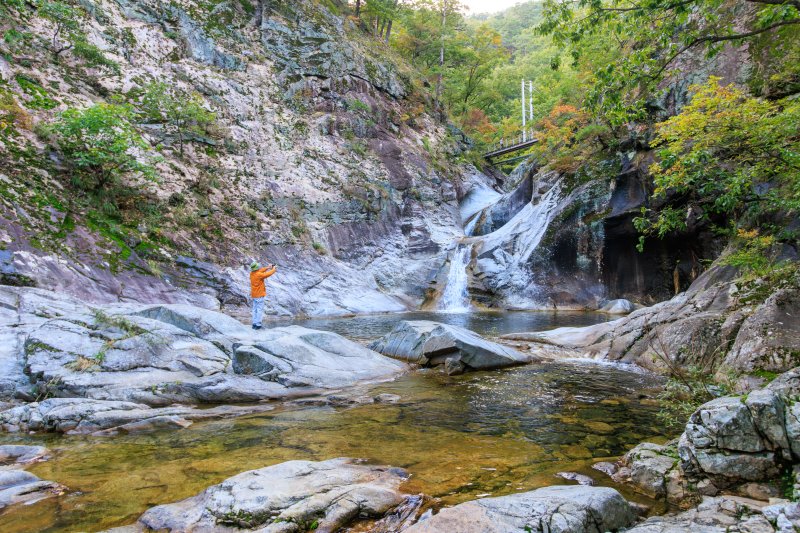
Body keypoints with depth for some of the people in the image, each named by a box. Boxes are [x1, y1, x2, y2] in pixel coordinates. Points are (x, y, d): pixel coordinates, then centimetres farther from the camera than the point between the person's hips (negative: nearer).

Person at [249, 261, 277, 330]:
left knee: (255, 309, 13)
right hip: (259, 295, -8)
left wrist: (267, 268, 15)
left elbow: (259, 271, 17)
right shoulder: (259, 275, -21)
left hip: (254, 295, 8)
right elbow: (268, 274, -14)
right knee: (260, 310, -2)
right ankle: (258, 324, -3)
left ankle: (254, 323, 15)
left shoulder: (251, 273, 1)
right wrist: (273, 269, 3)